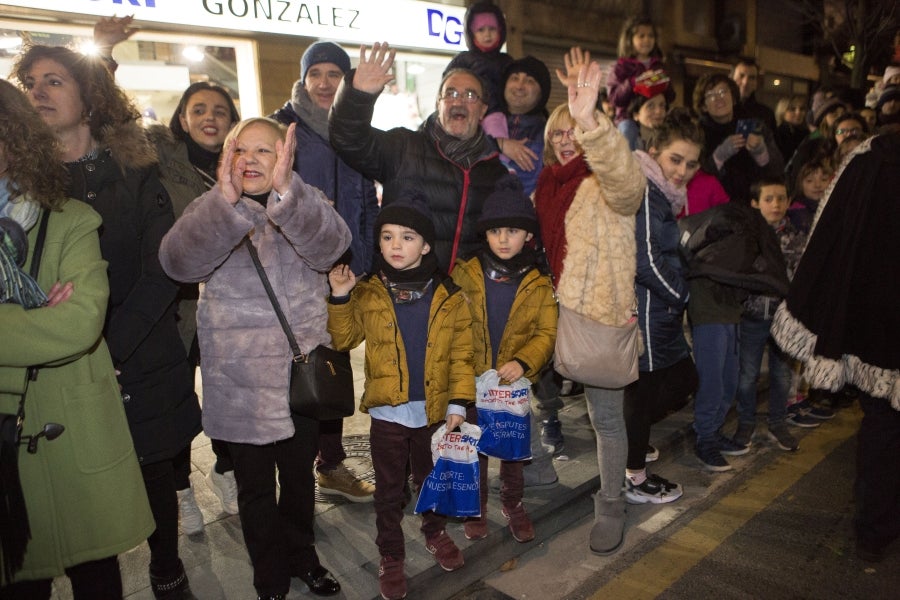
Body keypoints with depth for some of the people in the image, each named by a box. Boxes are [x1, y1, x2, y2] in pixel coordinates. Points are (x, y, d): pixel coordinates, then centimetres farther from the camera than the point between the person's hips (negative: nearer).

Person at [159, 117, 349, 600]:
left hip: (302, 371, 1)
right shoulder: (211, 210, -3)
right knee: (255, 486, 13)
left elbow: (329, 245, -25)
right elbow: (179, 261, -24)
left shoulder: (306, 206, -2)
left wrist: (286, 190, -42)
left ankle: (302, 556, 44)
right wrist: (225, 201, -40)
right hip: (240, 379, 0)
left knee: (300, 475, 18)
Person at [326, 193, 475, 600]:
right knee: (389, 490, 15)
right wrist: (340, 298, -12)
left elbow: (461, 353, -4)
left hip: (434, 410, 1)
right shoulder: (367, 293, -5)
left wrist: (459, 402, -8)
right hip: (387, 412, 0)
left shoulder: (448, 296, -6)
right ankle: (391, 556, 34)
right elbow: (344, 339, 1)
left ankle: (435, 531, 48)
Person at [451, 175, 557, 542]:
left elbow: (546, 333, -6)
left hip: (515, 382, 1)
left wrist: (523, 362, -23)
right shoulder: (464, 274, -7)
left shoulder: (539, 284, -4)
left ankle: (513, 505, 38)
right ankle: (475, 507, 35)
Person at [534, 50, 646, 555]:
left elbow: (625, 177, -34)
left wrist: (590, 121, -48)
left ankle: (611, 505, 24)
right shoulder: (548, 182, 12)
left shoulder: (610, 184, -8)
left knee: (606, 416, 6)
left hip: (599, 314, -6)